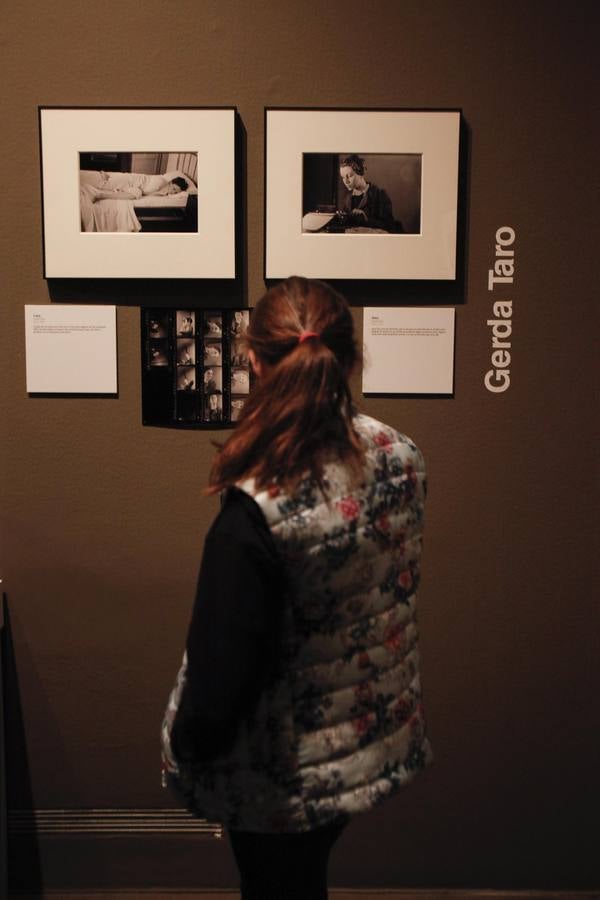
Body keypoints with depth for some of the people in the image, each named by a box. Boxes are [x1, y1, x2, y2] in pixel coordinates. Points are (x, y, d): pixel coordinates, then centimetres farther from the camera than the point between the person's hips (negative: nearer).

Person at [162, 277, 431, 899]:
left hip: (288, 773, -6)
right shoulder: (401, 459, -13)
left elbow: (222, 666, -25)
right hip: (380, 738, 6)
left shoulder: (256, 513, -34)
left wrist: (187, 749, -5)